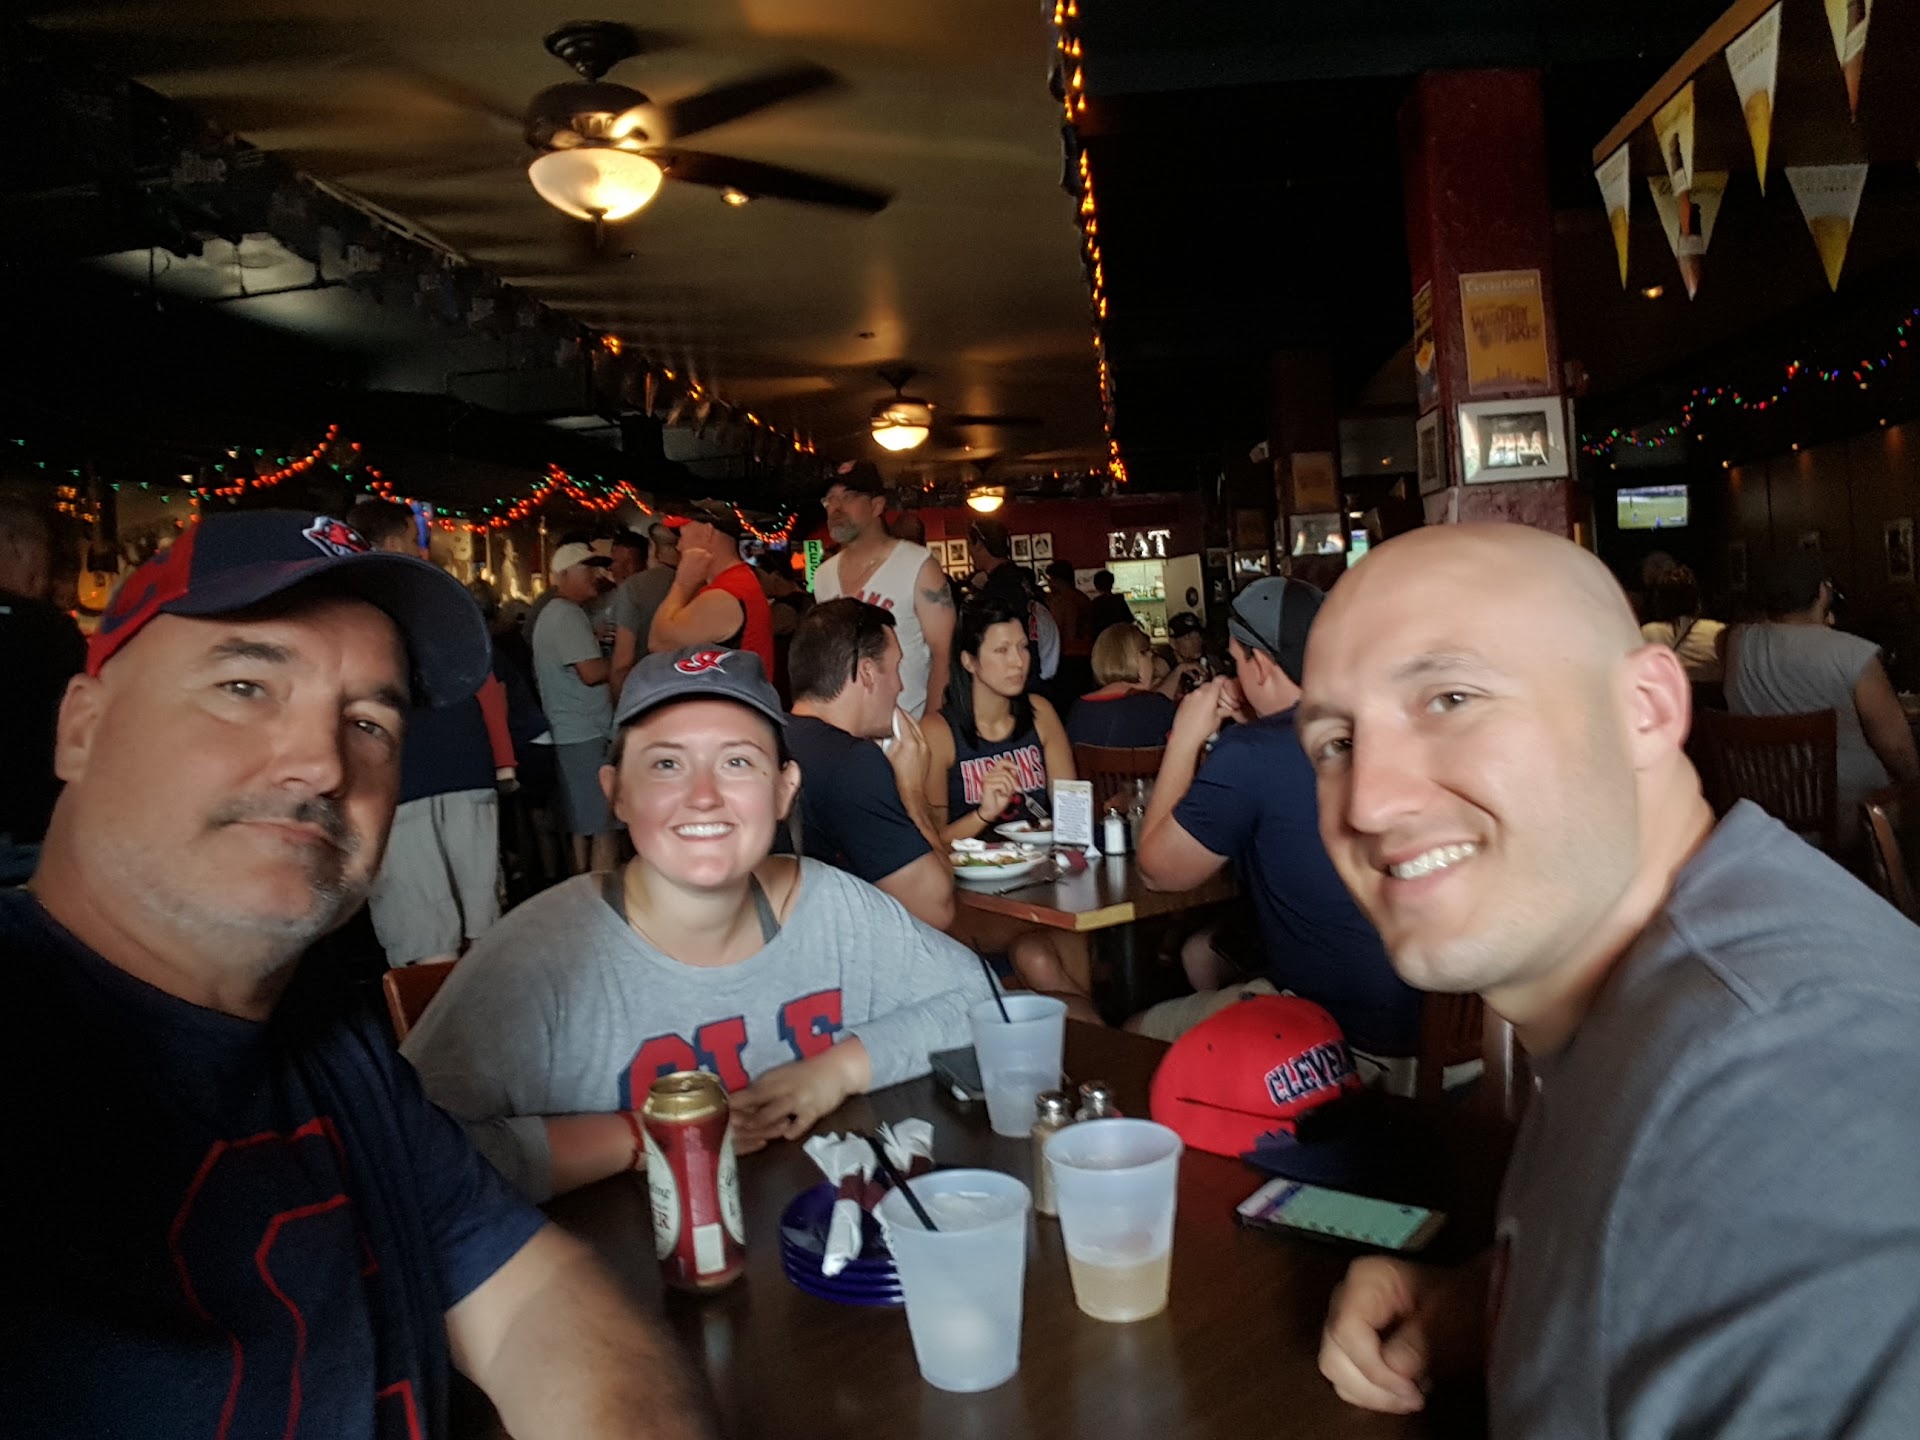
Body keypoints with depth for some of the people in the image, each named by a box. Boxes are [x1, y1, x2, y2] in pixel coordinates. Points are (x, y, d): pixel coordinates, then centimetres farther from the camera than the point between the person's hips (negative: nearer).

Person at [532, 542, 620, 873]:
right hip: (586, 735, -10)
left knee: (582, 828, 12)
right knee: (604, 828, -9)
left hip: (570, 735, 10)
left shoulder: (553, 613, 20)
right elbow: (592, 672, -20)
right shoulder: (568, 614, -12)